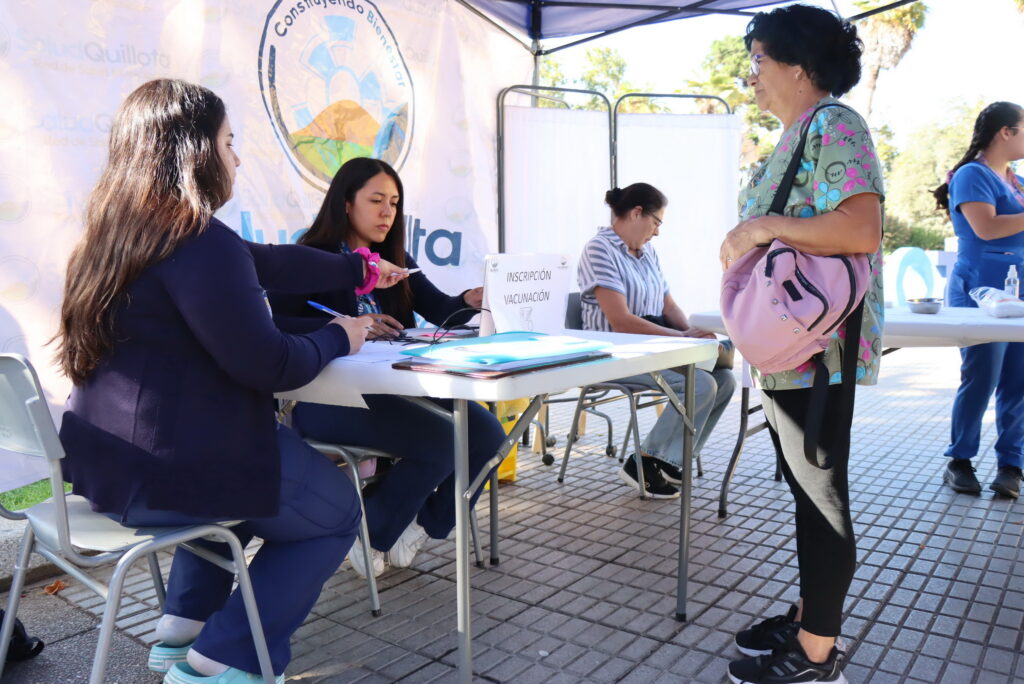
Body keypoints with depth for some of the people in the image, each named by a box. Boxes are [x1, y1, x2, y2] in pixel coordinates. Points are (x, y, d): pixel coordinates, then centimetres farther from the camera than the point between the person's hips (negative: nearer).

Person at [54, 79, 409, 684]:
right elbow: (267, 366, -21)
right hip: (169, 468, -9)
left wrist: (360, 270, 26)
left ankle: (183, 627, 34)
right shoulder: (201, 242, -21)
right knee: (336, 512, 13)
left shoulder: (124, 229, 10)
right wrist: (336, 339, -1)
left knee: (252, 469, 37)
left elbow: (269, 263, 17)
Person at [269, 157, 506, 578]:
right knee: (441, 443, -26)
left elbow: (440, 311, 6)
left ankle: (423, 524, 10)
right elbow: (275, 325, -16)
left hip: (393, 387, 7)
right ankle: (367, 534, -1)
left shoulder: (394, 259, 17)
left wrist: (470, 301, -15)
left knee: (487, 433, -12)